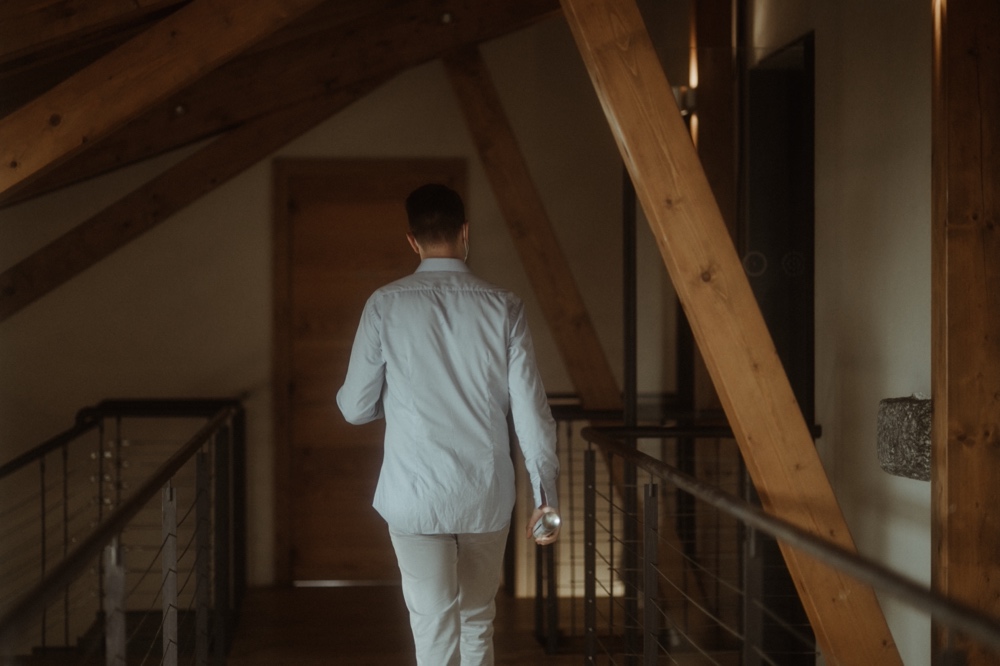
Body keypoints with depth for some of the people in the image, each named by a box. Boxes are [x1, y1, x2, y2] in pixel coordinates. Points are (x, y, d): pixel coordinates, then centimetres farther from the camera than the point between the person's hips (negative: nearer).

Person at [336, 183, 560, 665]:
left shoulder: (386, 305, -6)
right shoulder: (503, 307, -4)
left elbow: (355, 407, -1)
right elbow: (530, 409, -6)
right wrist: (545, 495, 1)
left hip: (414, 497, -2)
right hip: (487, 496, 2)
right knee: (478, 620, 20)